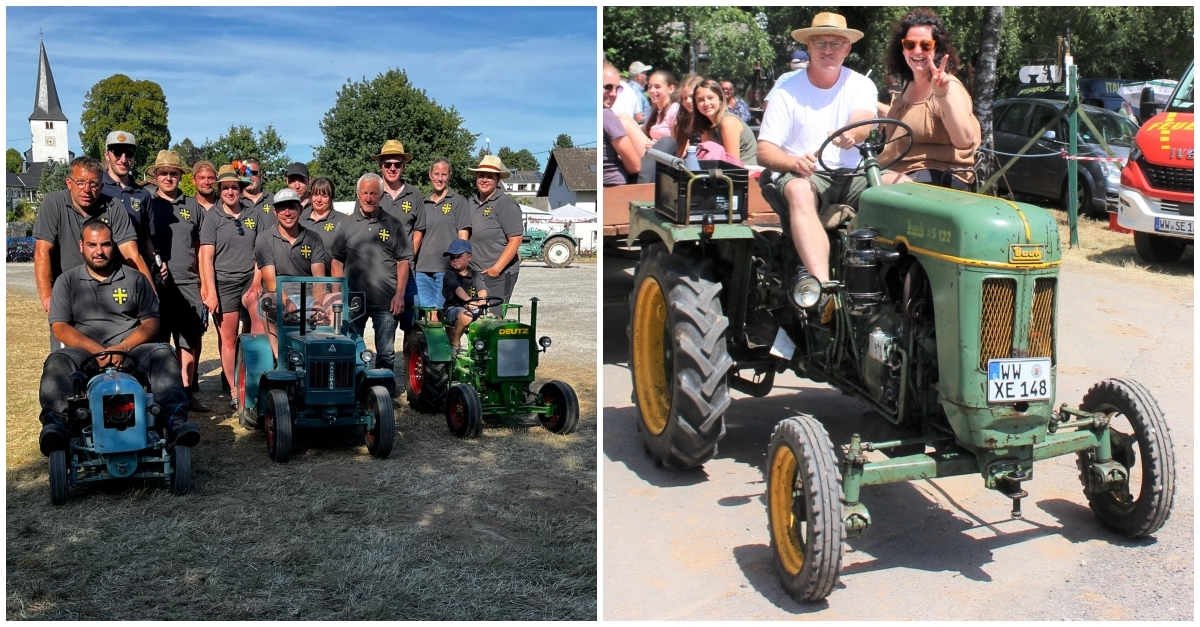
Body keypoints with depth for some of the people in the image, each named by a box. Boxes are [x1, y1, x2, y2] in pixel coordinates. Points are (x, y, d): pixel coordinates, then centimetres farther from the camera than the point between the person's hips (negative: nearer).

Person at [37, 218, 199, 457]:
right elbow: (60, 328, 3)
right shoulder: (67, 282, 14)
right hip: (84, 352, 0)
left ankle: (174, 420, -44)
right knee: (57, 362, -30)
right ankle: (55, 424, -45)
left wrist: (123, 347, -13)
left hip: (131, 351, 0)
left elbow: (151, 322, 6)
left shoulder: (135, 279, 15)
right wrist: (97, 350, -14)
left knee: (162, 355, -29)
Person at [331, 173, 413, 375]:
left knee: (386, 353, 4)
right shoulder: (345, 225, 8)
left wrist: (399, 294, -3)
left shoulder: (393, 225, 5)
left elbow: (403, 261, 5)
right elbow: (337, 262, 9)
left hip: (386, 302, -1)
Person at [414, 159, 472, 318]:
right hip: (423, 269, 5)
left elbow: (463, 237, -2)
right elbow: (417, 237, 19)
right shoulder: (423, 203, 16)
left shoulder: (459, 202, 2)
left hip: (447, 270, -4)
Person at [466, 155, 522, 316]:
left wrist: (496, 269, -17)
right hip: (473, 273, 7)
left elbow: (515, 240, -14)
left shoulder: (506, 204, -8)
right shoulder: (471, 203, 15)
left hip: (499, 275, -7)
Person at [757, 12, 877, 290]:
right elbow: (765, 152, -5)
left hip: (852, 176, 3)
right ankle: (823, 288, -53)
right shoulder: (788, 92, 3)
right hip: (802, 176, -2)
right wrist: (795, 162, -28)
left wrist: (852, 135, -41)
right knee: (799, 191, -38)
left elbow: (863, 124, -15)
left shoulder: (860, 85, 7)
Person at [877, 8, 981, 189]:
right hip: (899, 175, 9)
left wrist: (944, 94, -38)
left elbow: (965, 140, -29)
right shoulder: (909, 85, 14)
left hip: (940, 179, -9)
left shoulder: (947, 86, -11)